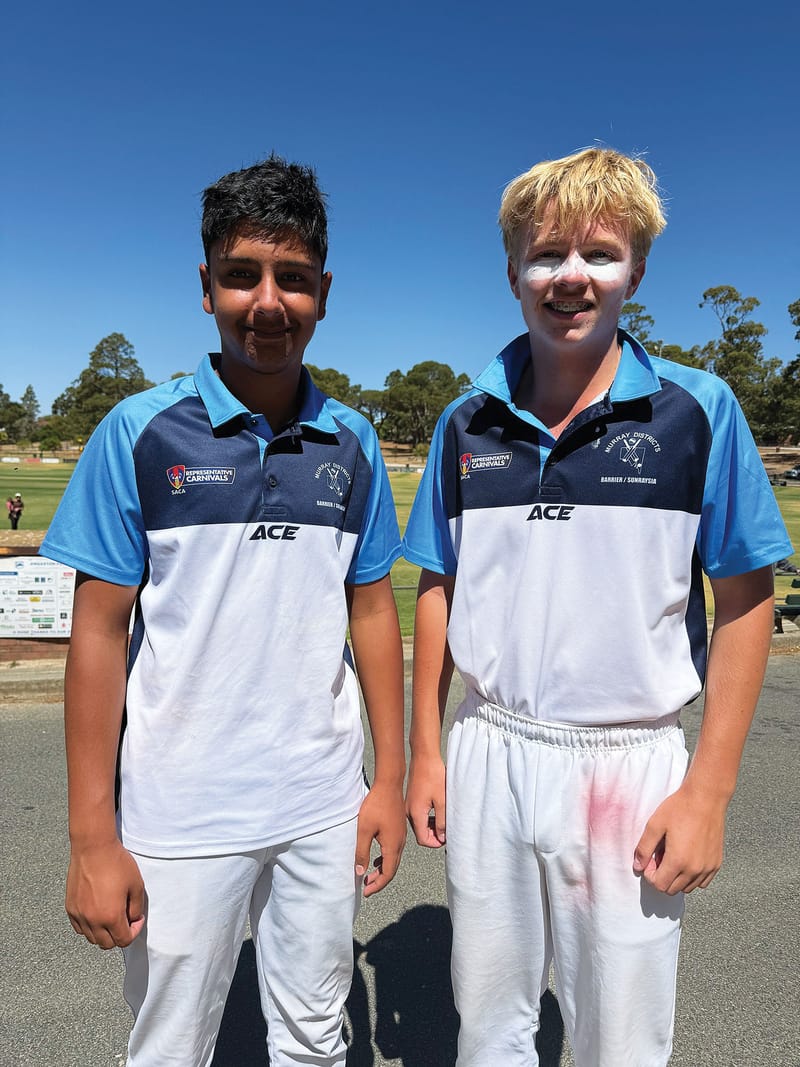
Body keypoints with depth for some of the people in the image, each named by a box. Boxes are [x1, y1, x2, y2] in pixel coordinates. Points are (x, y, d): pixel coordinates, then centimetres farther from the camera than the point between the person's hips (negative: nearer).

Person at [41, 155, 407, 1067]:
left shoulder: (351, 443, 1)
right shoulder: (140, 433, -8)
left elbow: (373, 610, 5)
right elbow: (99, 632, -7)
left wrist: (391, 779, 4)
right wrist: (91, 839, -8)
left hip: (324, 808, 3)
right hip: (182, 816, -2)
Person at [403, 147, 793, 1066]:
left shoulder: (698, 412, -8)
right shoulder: (467, 422, 0)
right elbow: (439, 588, 6)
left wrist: (708, 791, -8)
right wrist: (426, 750, 5)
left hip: (629, 766, -2)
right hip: (487, 757, 3)